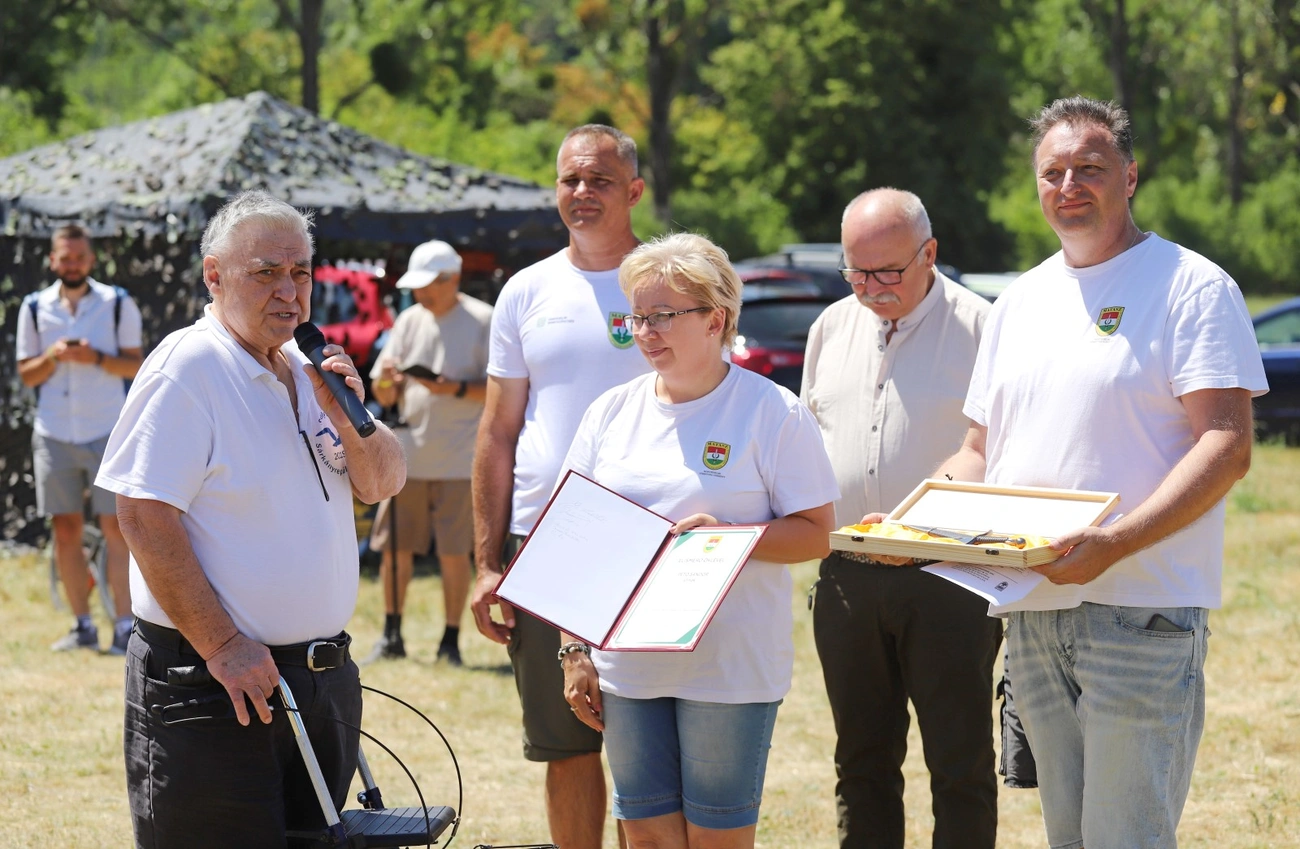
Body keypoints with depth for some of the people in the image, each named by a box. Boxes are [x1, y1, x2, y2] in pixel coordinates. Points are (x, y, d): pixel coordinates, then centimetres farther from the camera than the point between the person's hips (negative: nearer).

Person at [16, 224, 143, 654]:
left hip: (108, 433, -3)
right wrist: (52, 358, -10)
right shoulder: (36, 308, 8)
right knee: (65, 530, 3)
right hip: (54, 436, 3)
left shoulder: (118, 304, 3)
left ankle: (125, 627, -8)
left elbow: (135, 365, 1)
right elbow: (27, 374, 9)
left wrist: (97, 358, -16)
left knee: (116, 529, -7)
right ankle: (83, 626, 9)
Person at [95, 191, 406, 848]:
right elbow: (145, 520, -18)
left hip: (322, 673, 8)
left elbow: (383, 484, 16)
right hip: (210, 684, -8)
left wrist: (349, 420, -5)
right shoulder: (187, 368, -11)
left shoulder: (306, 372, 13)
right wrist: (224, 646, -21)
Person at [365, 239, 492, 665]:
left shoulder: (482, 321, -3)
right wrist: (388, 380, -10)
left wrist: (456, 389, -20)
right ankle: (391, 635, 16)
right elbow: (383, 395, 13)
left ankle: (451, 641, 7)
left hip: (458, 461, -5)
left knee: (454, 552, -2)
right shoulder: (410, 321, 11)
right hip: (408, 455, 5)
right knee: (395, 546, 5)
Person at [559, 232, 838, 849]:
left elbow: (815, 535, -6)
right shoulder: (612, 412, 9)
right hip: (627, 665, 4)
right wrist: (574, 651, 5)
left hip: (733, 666, -4)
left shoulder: (772, 412, -4)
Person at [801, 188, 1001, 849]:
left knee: (961, 764, -1)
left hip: (947, 578, -5)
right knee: (862, 762, 11)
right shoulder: (832, 328, 12)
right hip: (847, 577, 5)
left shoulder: (979, 327, -6)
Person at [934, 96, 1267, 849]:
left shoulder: (1190, 286, -5)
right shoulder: (1021, 301, 17)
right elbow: (982, 451, 23)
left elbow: (1226, 448, -13)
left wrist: (1112, 545, -24)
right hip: (1031, 611, 7)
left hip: (1142, 614, -7)